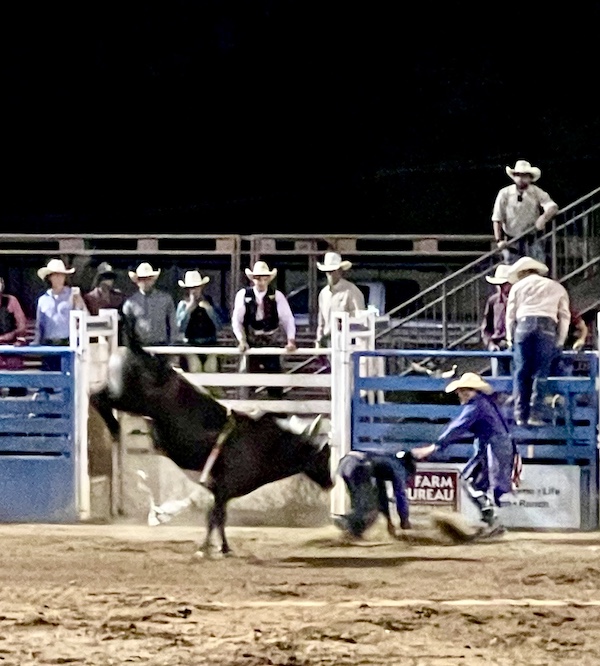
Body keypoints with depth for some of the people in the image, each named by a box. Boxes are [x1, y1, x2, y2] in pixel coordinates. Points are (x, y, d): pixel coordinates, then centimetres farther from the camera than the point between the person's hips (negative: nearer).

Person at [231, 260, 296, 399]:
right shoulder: (243, 295, -1)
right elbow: (236, 320, -1)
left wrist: (291, 340, -16)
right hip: (250, 344, 0)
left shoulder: (277, 295, -1)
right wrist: (242, 340, -13)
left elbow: (288, 319, -3)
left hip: (272, 343, 0)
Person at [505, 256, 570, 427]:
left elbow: (510, 315, 15)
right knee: (540, 373, -1)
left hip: (524, 324, 0)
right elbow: (564, 316, 16)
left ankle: (520, 415, -2)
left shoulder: (518, 286, 20)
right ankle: (536, 414, -10)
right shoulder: (556, 288, 23)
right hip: (547, 327, 0)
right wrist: (559, 342, 17)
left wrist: (511, 338, 21)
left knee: (521, 373, 3)